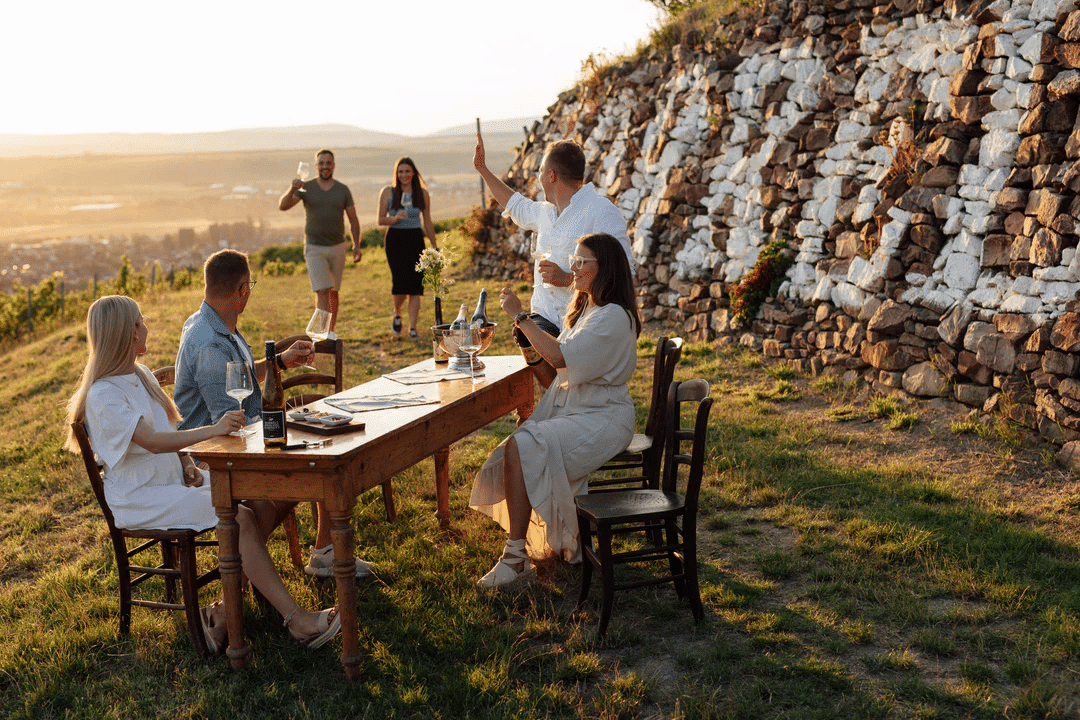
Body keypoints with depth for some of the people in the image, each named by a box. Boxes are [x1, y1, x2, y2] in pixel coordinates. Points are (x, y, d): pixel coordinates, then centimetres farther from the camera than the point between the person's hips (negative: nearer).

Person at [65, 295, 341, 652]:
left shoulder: (142, 374, 13)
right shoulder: (102, 395, -15)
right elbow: (154, 442, -28)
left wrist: (188, 465, 2)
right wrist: (212, 430, -37)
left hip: (174, 479, 9)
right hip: (141, 499, -9)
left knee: (265, 502, -12)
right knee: (239, 518, -26)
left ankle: (225, 612, -11)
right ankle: (297, 621, -24)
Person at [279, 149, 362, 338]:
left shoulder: (342, 190, 4)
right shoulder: (306, 188, -2)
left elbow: (353, 219, 6)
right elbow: (282, 206, -12)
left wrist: (356, 245, -1)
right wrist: (292, 189, -32)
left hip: (337, 247, 2)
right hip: (314, 249, -2)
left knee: (333, 291, 12)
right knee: (322, 291, -13)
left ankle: (332, 329, 24)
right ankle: (325, 332, -15)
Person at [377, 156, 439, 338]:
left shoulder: (422, 193, 6)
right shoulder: (388, 192, 2)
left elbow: (427, 222, 12)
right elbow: (381, 219, 3)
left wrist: (435, 246, 12)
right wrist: (395, 218, -17)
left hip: (416, 240, 2)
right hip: (395, 240, -1)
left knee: (415, 284, -5)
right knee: (400, 281, -14)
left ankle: (412, 327, 0)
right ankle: (397, 313, 16)